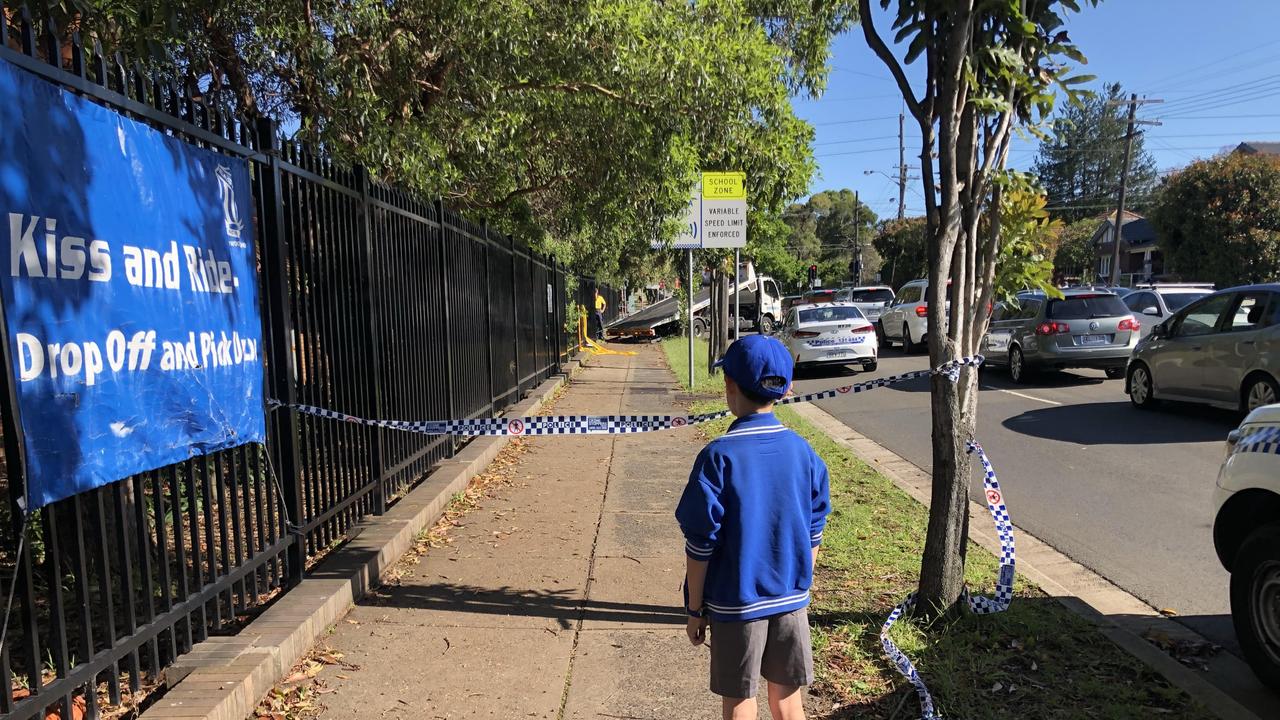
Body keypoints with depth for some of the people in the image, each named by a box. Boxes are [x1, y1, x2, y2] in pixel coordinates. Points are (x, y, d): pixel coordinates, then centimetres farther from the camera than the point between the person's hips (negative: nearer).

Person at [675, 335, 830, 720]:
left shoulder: (718, 456, -18)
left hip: (736, 603, -4)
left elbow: (700, 544, -14)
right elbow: (813, 534, 4)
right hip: (791, 601, 4)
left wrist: (695, 608, -2)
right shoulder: (803, 452, -5)